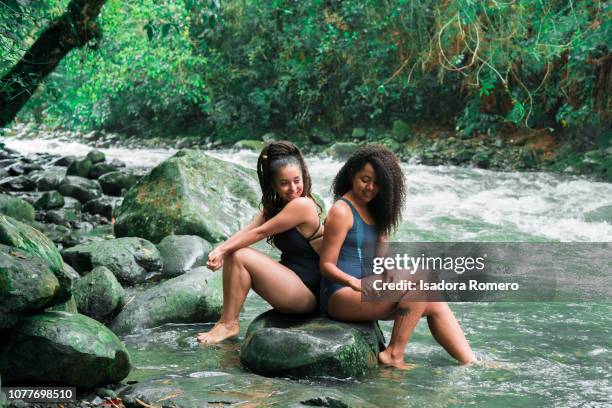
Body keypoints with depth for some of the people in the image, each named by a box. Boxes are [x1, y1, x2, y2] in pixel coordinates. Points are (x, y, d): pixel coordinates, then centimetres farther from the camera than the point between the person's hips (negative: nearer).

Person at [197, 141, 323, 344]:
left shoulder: (302, 205, -17)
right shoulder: (274, 206, 12)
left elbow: (260, 232, -17)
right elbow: (247, 230, -3)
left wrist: (224, 250, -14)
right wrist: (220, 250, -19)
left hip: (306, 294, -9)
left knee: (239, 257, -16)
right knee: (231, 255, 3)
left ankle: (229, 324, -8)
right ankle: (227, 319, 2)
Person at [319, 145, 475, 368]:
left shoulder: (372, 211, 18)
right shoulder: (341, 211, -9)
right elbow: (327, 265, -11)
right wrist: (354, 282, -28)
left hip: (365, 292, 9)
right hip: (341, 296, -9)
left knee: (436, 304, 0)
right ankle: (394, 356, -20)